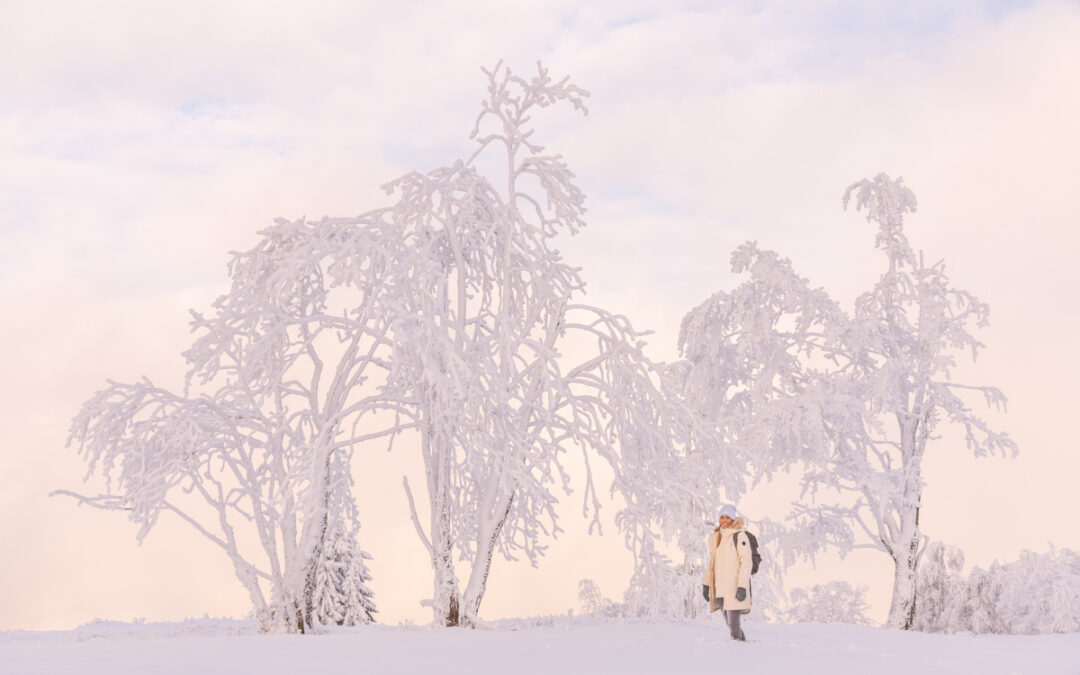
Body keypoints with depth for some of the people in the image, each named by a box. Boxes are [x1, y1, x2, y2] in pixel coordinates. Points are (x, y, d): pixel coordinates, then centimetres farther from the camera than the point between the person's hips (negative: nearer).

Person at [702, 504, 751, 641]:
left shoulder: (739, 536, -4)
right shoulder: (715, 537, 16)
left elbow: (746, 562, -10)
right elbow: (712, 562, 22)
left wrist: (742, 586, -17)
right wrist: (706, 584, 17)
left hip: (734, 587, -7)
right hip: (719, 588, 7)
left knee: (733, 623, -10)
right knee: (729, 622, 11)